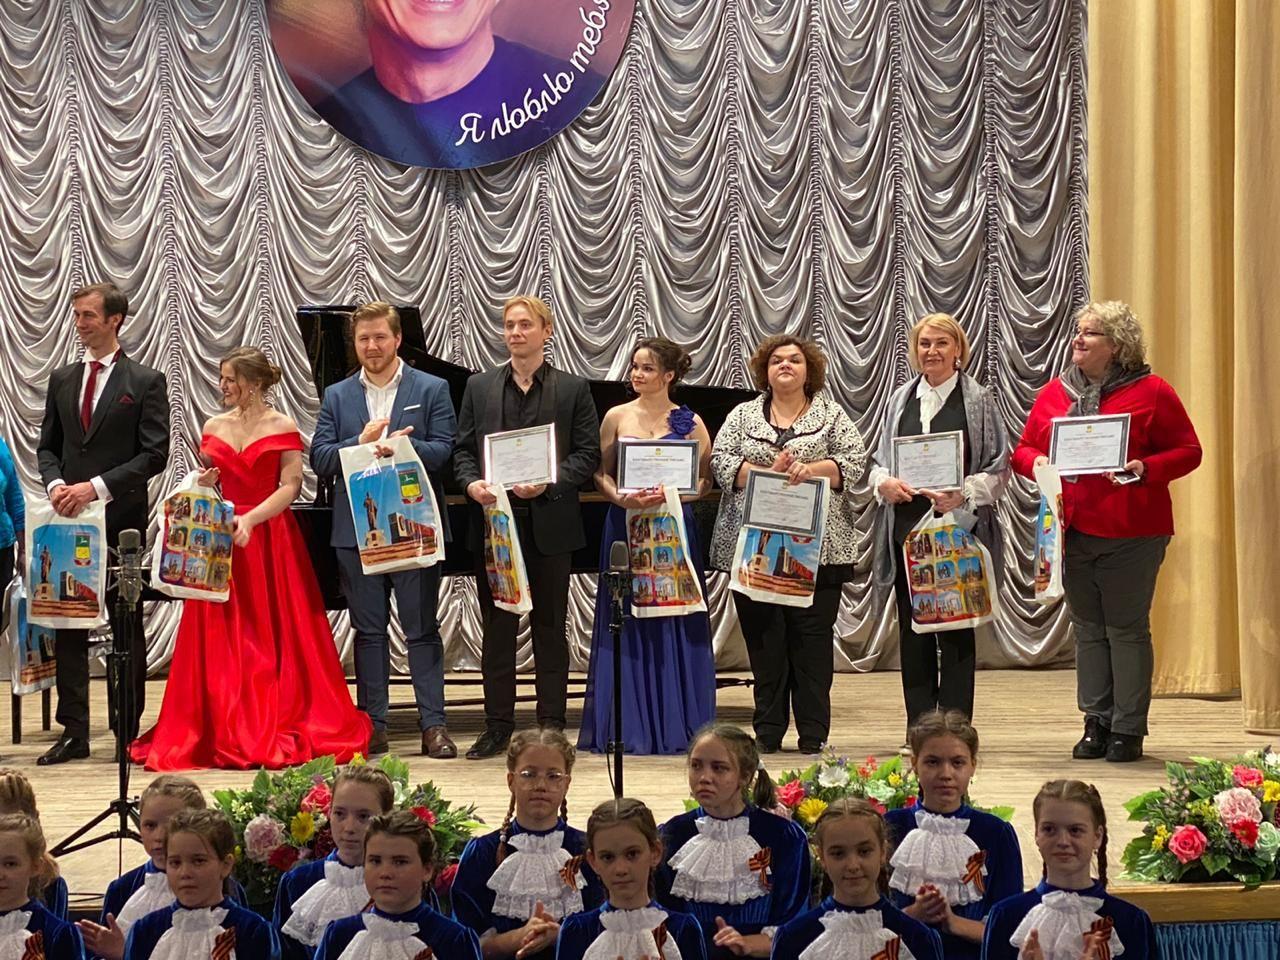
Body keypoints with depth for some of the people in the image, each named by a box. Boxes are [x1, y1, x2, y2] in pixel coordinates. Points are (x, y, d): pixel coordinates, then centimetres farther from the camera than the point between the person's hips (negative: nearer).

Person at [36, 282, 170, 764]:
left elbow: (154, 454, -8)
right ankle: (73, 731, 9)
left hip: (121, 519, -4)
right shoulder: (62, 379, 13)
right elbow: (47, 446, 15)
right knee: (69, 625, 4)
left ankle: (127, 732, 11)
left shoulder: (146, 382, -2)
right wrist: (56, 484, -6)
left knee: (126, 626, 4)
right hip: (69, 519, 4)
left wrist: (98, 487, -17)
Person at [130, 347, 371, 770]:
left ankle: (279, 730, 3)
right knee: (220, 637, 0)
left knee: (274, 635, -3)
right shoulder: (214, 427, 12)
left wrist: (250, 519, -18)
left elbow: (289, 487, -6)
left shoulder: (282, 428, -1)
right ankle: (225, 731, 4)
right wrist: (202, 484, -5)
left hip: (269, 540, -4)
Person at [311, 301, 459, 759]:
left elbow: (444, 451, -6)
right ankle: (373, 724, 12)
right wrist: (361, 442, -16)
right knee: (368, 630, 7)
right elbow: (320, 459, 1)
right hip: (357, 528, 3)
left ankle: (433, 725, 2)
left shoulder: (431, 390, 4)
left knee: (422, 629, 0)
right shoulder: (337, 396, 11)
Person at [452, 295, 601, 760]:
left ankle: (551, 725, 12)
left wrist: (548, 483, -15)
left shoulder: (573, 388, 4)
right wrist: (472, 483, -11)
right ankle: (497, 726, 11)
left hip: (549, 524, -2)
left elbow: (588, 454, -1)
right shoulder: (479, 387, 10)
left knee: (549, 627, 6)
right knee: (497, 626, 5)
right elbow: (462, 450, 10)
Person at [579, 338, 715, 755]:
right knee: (627, 626, 0)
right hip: (625, 527, 1)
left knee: (674, 625, 0)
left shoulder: (690, 422, 4)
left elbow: (705, 480, 2)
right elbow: (601, 473, 5)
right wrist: (622, 498, -14)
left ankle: (676, 726, 6)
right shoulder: (617, 417, 7)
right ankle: (628, 727, 4)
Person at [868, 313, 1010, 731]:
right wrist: (885, 482, -5)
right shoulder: (901, 399, 13)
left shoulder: (979, 400, 1)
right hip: (907, 528, 4)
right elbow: (877, 462, 17)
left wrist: (964, 495, -17)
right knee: (912, 631, 6)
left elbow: (999, 469, -2)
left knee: (956, 632, -1)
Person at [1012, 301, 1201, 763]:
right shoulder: (1054, 393, 11)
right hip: (1073, 530, 5)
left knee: (1127, 629, 0)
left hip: (1131, 533, -5)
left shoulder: (1151, 392, -3)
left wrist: (1145, 469, -18)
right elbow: (1024, 448, 15)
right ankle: (1096, 723, 18)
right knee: (1088, 629, 10)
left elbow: (1188, 451, -2)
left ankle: (1128, 729, 6)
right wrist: (1035, 463, -7)